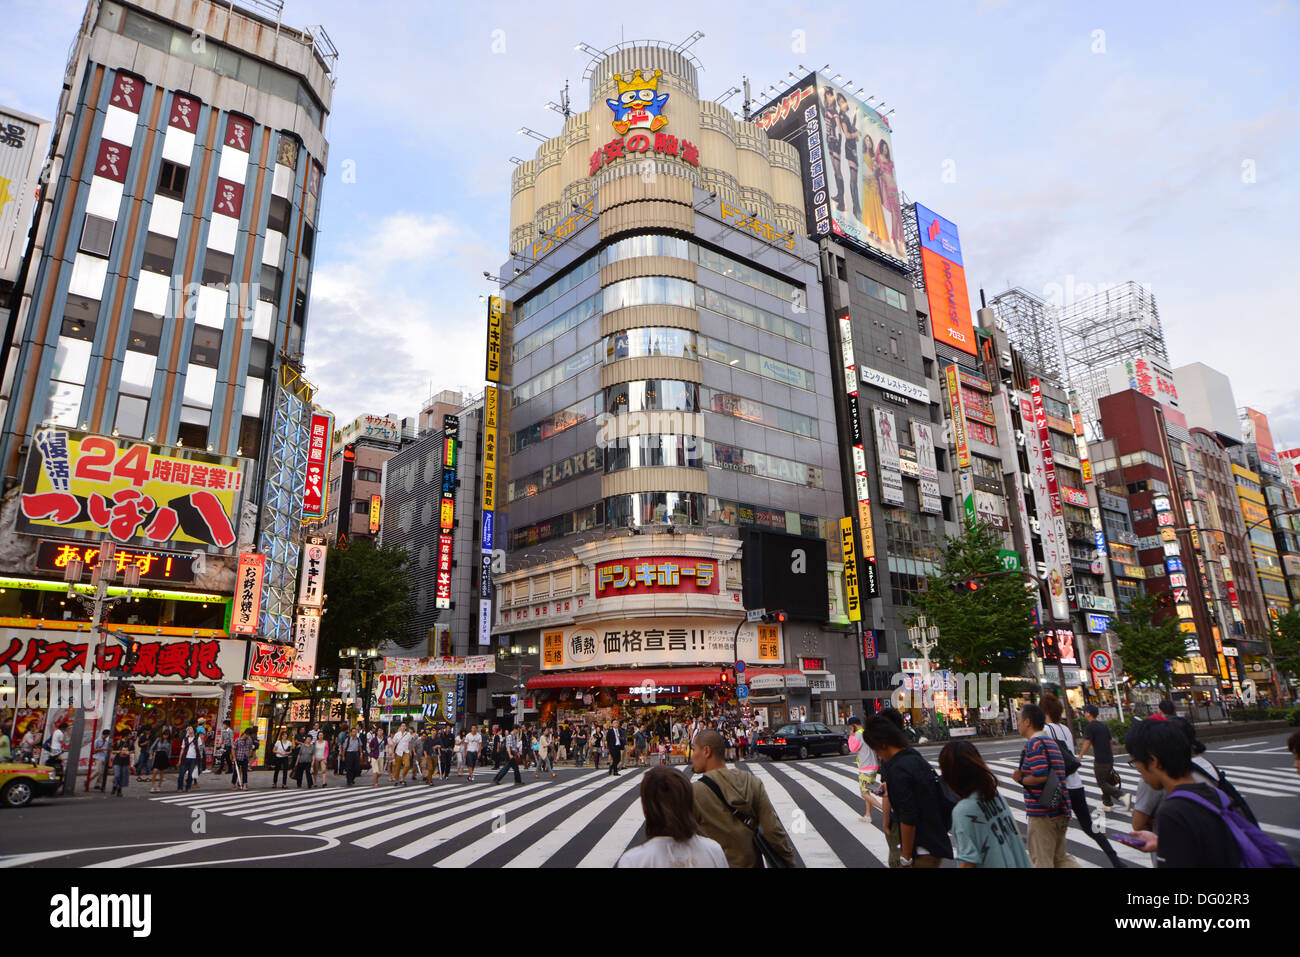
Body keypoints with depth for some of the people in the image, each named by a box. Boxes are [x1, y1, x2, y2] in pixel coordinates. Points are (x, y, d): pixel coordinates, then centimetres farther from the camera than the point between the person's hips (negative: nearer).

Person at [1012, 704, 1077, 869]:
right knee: (1059, 857, 21)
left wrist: (1020, 780, -10)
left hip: (1042, 813, -9)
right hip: (1061, 811, 9)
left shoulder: (1034, 743, -17)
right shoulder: (1051, 741, 13)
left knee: (1041, 861, 4)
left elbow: (1041, 776, -28)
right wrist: (1024, 775, 8)